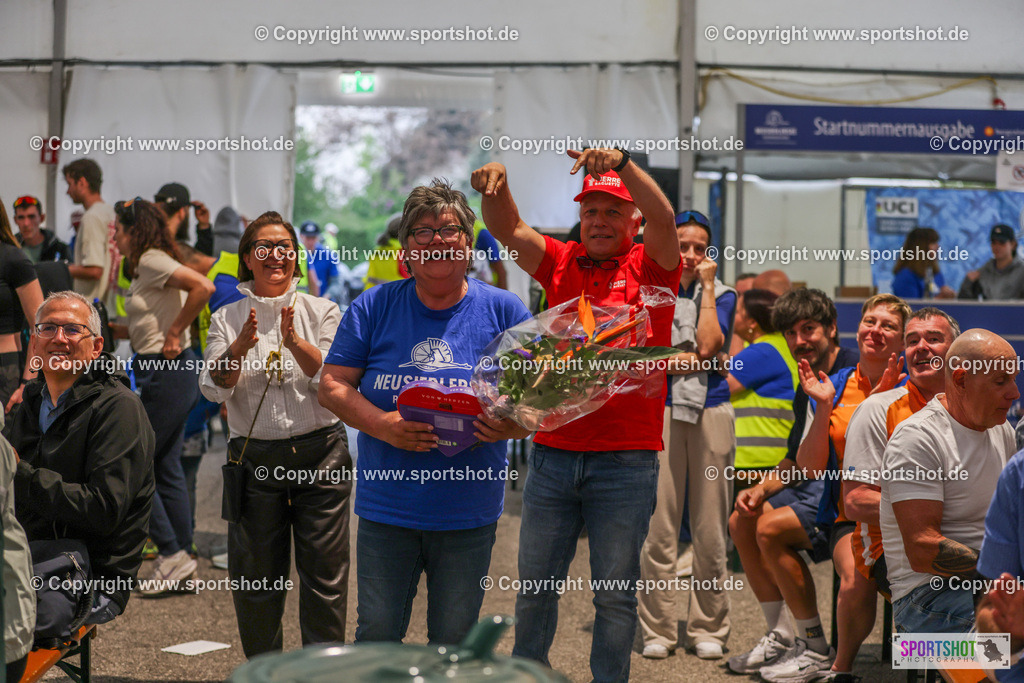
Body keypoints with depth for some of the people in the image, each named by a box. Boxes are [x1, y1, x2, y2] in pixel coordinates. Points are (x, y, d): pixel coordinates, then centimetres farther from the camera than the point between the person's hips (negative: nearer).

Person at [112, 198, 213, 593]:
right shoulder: (145, 266, 16)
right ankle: (181, 559, 16)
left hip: (165, 374, -10)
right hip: (167, 372, 10)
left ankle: (173, 555, -1)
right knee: (166, 467, 12)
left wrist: (174, 333, -20)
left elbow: (203, 287, -27)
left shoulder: (151, 261, -14)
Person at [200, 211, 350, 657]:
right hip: (255, 459, 1)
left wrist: (294, 342, -22)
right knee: (256, 580, 7)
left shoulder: (322, 312, 4)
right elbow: (214, 388, -6)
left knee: (325, 578, 0)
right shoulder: (227, 319, 6)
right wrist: (241, 346, -23)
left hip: (320, 456, -1)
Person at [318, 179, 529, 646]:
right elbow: (332, 385, 0)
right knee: (376, 634, 5)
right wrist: (383, 426, -18)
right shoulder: (374, 307, 3)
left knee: (454, 643, 9)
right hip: (386, 507, 0)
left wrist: (512, 426, -21)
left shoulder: (502, 310, 2)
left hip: (469, 514, 0)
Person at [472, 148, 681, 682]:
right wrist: (495, 187, -21)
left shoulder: (650, 267, 2)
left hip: (625, 459, -3)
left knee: (615, 593, 5)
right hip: (553, 451, 3)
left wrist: (623, 164, -31)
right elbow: (508, 230, 0)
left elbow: (664, 220, -17)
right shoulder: (562, 263, 11)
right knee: (535, 584, 10)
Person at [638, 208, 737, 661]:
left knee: (710, 527, 2)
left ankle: (708, 628, 12)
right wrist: (681, 360, -11)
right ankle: (657, 630, 5)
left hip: (710, 411, 1)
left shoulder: (721, 295, 9)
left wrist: (707, 286, -4)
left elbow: (708, 346, -8)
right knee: (658, 525, -4)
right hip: (659, 412, 0)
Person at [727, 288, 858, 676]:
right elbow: (796, 459, 21)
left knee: (771, 528, -22)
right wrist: (760, 491, 6)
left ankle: (816, 645, -11)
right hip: (818, 484, 10)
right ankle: (780, 636, 9)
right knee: (742, 524, 5)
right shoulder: (808, 387, 14)